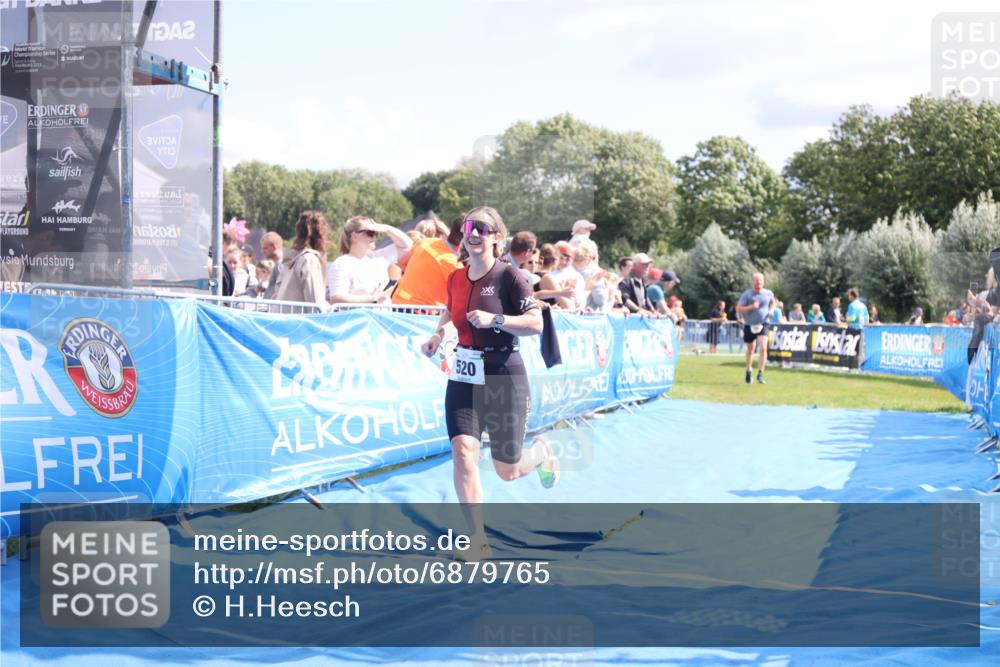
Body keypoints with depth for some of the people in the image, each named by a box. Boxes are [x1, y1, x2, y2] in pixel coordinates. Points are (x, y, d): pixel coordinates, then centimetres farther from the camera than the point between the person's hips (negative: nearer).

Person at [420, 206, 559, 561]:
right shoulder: (455, 278, 5)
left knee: (508, 470, 6)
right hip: (463, 376, 4)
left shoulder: (508, 276, -11)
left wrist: (494, 320, -25)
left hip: (503, 378, -4)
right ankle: (478, 540, -7)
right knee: (462, 452, -15)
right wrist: (438, 334, 9)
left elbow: (536, 323, -16)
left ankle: (541, 450, 43)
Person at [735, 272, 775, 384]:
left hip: (763, 325, 0)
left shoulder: (768, 293, 2)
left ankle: (760, 374, -16)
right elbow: (738, 309, -9)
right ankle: (749, 370, 37)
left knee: (763, 348, -19)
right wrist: (751, 307, -23)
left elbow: (772, 302, 25)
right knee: (750, 349, 13)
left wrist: (771, 310, 4)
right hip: (749, 325, 0)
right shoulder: (747, 294, -6)